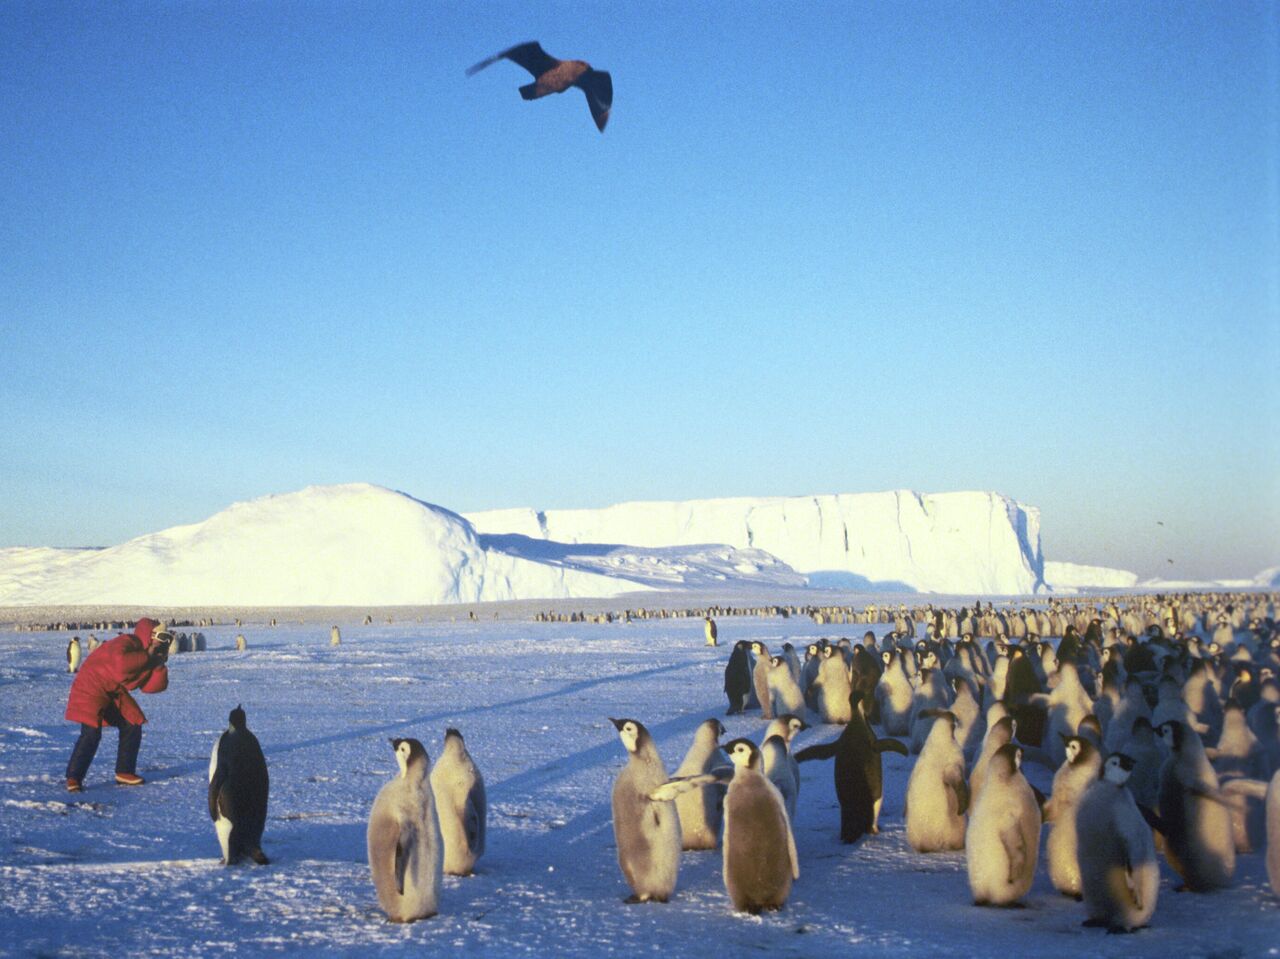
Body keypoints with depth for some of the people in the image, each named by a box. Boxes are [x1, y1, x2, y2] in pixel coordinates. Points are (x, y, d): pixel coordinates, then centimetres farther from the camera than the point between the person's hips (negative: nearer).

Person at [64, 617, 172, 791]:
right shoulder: (126, 643, -23)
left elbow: (152, 687, -1)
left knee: (133, 727, 7)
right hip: (92, 687, -9)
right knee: (91, 733, -19)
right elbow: (121, 664, -45)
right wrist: (146, 656, -31)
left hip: (115, 693, 9)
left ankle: (124, 772, 19)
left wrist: (160, 664, -15)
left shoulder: (149, 656, 4)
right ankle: (73, 778, -12)